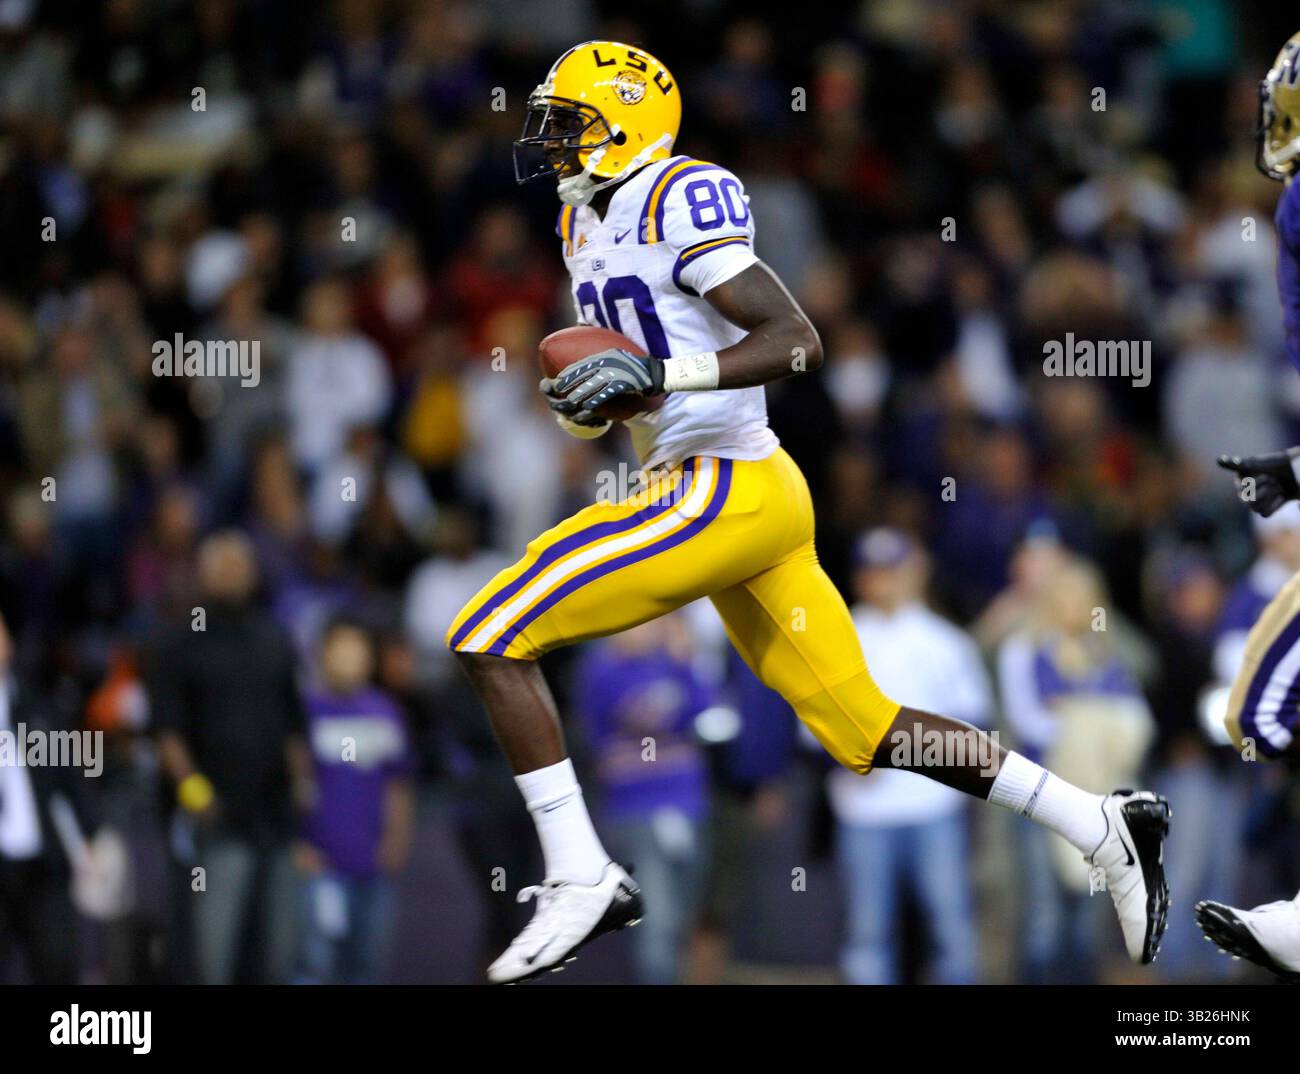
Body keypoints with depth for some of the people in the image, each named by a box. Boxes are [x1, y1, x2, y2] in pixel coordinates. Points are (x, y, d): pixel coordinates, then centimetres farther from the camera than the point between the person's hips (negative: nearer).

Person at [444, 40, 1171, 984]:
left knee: (491, 636, -12)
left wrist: (660, 373, -26)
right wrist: (589, 404, 5)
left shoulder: (680, 202, -12)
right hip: (717, 497, 10)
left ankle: (582, 880, -9)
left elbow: (798, 341, -19)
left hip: (730, 491, -10)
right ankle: (1104, 827, 15)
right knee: (862, 730, 11)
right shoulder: (588, 221, 17)